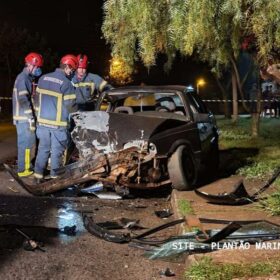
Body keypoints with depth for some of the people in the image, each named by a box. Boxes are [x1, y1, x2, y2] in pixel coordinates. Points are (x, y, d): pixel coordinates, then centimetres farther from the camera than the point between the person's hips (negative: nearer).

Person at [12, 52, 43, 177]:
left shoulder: (27, 78, 16)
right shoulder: (23, 78, -16)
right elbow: (23, 101, -22)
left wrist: (31, 117, 19)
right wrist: (31, 119, -21)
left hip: (25, 117, 10)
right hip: (24, 118, -10)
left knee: (27, 142, 17)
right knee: (26, 143, -5)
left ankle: (26, 165, 27)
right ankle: (23, 169, 2)